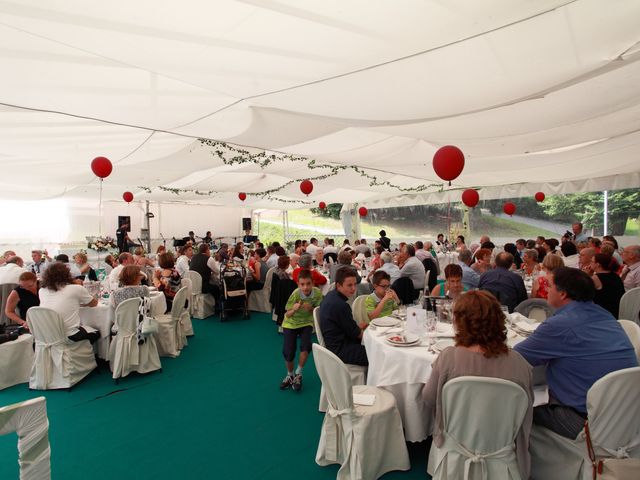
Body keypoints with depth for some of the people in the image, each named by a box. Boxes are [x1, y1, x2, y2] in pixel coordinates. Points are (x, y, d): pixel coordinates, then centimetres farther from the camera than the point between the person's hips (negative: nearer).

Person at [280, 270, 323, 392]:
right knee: (288, 353, -5)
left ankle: (298, 374, 6)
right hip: (291, 324, -1)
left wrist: (310, 309, -30)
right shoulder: (295, 294, -28)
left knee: (306, 346, -21)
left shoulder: (317, 293, -22)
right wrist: (294, 309, -41)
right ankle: (290, 375, 27)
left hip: (306, 323, 1)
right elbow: (287, 315, -19)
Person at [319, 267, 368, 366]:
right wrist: (363, 330, 4)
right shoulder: (341, 305, -28)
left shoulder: (331, 295, 2)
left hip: (334, 343, 10)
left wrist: (359, 326, 7)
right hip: (339, 351, -10)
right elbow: (355, 334, -15)